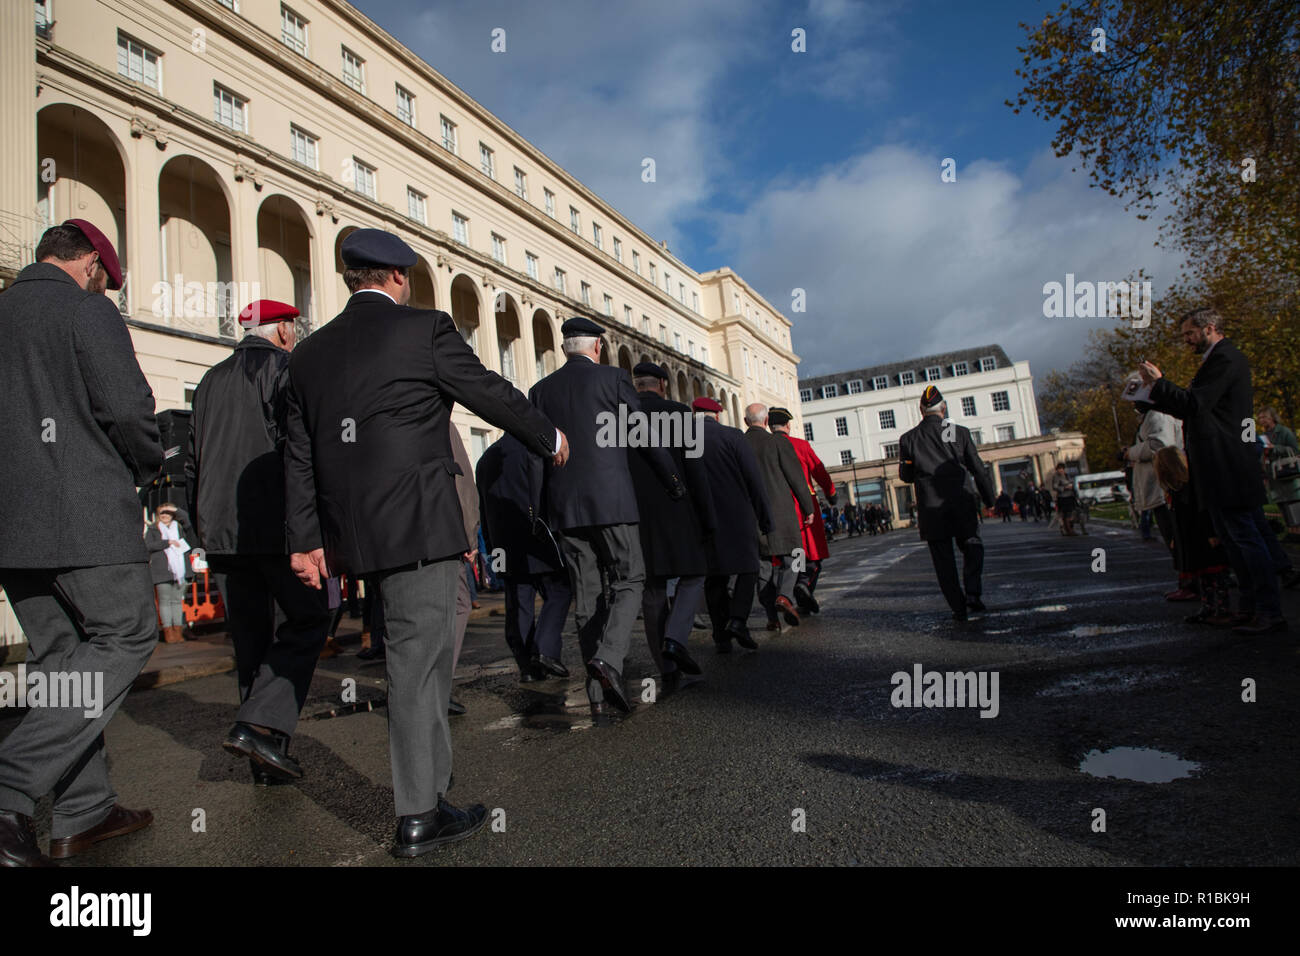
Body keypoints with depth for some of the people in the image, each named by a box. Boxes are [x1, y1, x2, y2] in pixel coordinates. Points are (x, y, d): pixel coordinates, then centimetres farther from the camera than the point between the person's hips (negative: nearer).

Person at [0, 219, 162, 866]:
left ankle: (83, 813, 16)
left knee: (59, 655, 11)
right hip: (81, 514, -8)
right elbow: (128, 408, -15)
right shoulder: (87, 310, -4)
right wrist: (147, 469, 3)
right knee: (126, 635, 2)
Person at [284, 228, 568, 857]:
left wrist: (305, 539, 14)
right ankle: (419, 816, 9)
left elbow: (299, 454, 11)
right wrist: (549, 439, 15)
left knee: (425, 642, 21)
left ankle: (430, 778, 33)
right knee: (418, 658, -1)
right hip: (418, 521, -7)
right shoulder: (425, 328, -6)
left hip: (355, 531, 7)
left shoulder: (310, 351, 12)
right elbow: (492, 393, 0)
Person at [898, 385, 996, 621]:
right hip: (960, 504, 0)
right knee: (972, 547, 19)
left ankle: (959, 608, 9)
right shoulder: (959, 432, -1)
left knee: (943, 560, 8)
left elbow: (905, 475, 5)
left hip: (930, 509, 0)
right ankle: (972, 592, 3)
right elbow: (978, 470, 2)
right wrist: (989, 501, 10)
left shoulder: (908, 438, -1)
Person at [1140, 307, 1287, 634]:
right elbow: (1195, 408, 20)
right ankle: (1251, 605, 23)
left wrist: (1158, 382, -13)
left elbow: (1195, 404, -21)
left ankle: (1270, 612, -1)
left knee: (1246, 536, -7)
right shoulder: (1217, 359, 20)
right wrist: (1160, 395, 13)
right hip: (1219, 469, 11)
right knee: (1230, 536, 15)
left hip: (1228, 466, -11)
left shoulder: (1226, 359, -12)